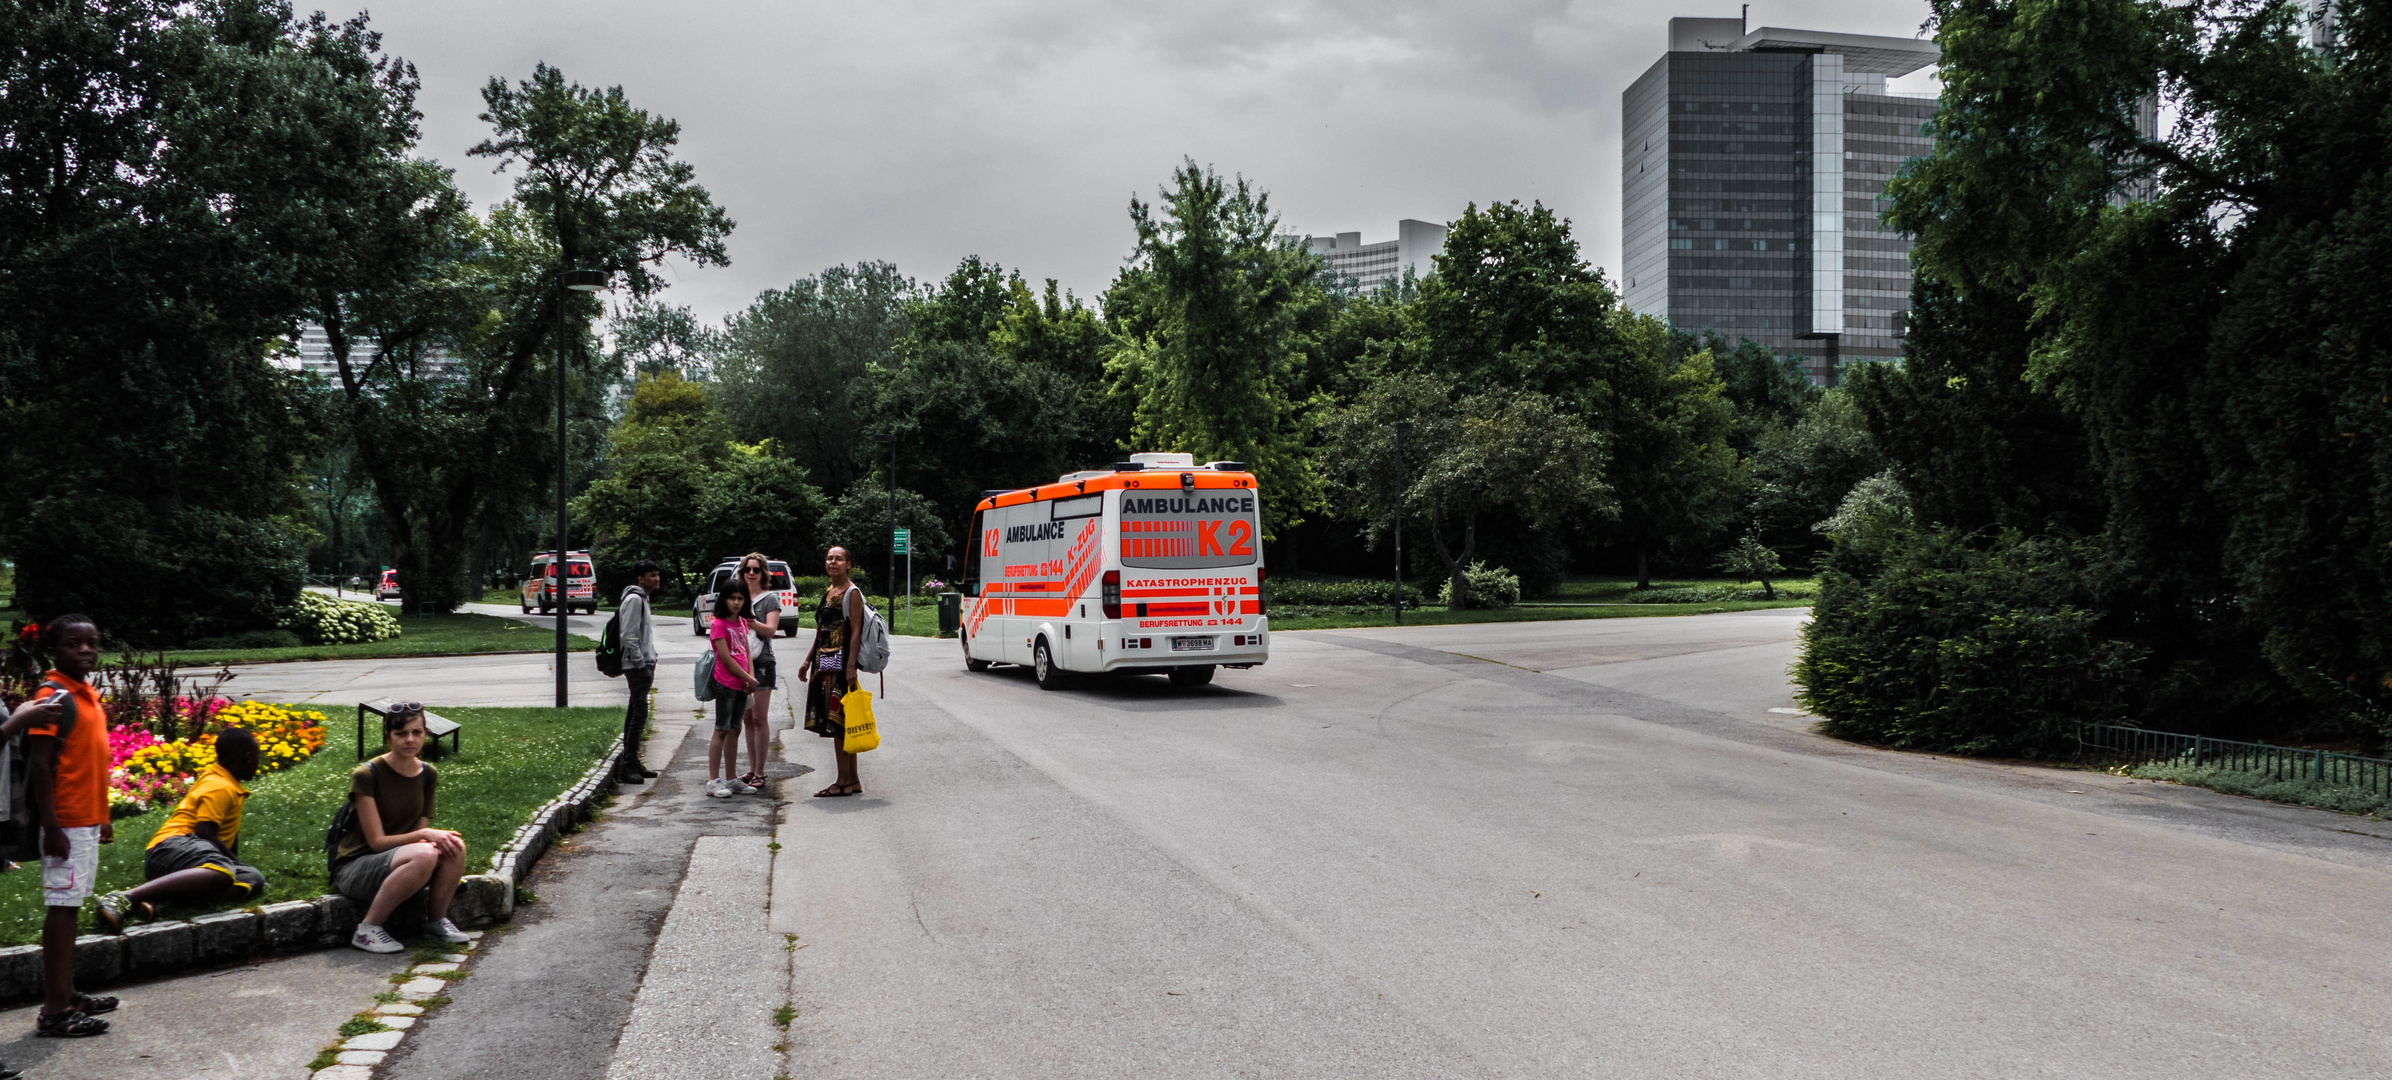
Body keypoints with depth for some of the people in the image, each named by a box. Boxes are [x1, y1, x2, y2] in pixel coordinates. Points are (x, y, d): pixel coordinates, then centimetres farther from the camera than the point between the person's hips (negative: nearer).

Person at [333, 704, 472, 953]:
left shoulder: (428, 774, 3)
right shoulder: (365, 775, -16)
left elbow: (420, 833, 4)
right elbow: (377, 841, -17)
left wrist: (436, 837, -19)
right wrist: (424, 835, -28)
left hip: (396, 862, 5)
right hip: (354, 869, -5)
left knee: (455, 846, -25)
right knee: (424, 855, -36)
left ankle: (438, 919, -4)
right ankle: (367, 929, -21)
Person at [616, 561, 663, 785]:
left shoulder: (641, 599, 19)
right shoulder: (634, 599, -13)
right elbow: (628, 637, -19)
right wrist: (642, 665, -18)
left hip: (643, 665, 10)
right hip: (637, 666, -10)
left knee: (635, 713, 13)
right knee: (639, 714, -11)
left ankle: (632, 763, 18)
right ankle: (628, 766, -10)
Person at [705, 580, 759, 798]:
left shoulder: (742, 623, 14)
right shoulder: (719, 624, -10)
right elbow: (726, 658, -13)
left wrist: (751, 676, -2)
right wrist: (749, 679, -8)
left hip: (741, 685, 7)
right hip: (725, 684, -7)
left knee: (734, 731, 10)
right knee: (721, 731, -5)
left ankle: (731, 779, 16)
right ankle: (713, 781, -2)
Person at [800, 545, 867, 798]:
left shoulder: (852, 593, -7)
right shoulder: (828, 592, 18)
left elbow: (855, 632, -14)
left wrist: (851, 666, -22)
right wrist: (808, 661, 21)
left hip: (841, 662, -9)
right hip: (825, 662, 9)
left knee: (838, 720, -8)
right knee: (839, 723, 9)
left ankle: (844, 781, -3)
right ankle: (852, 780, 13)